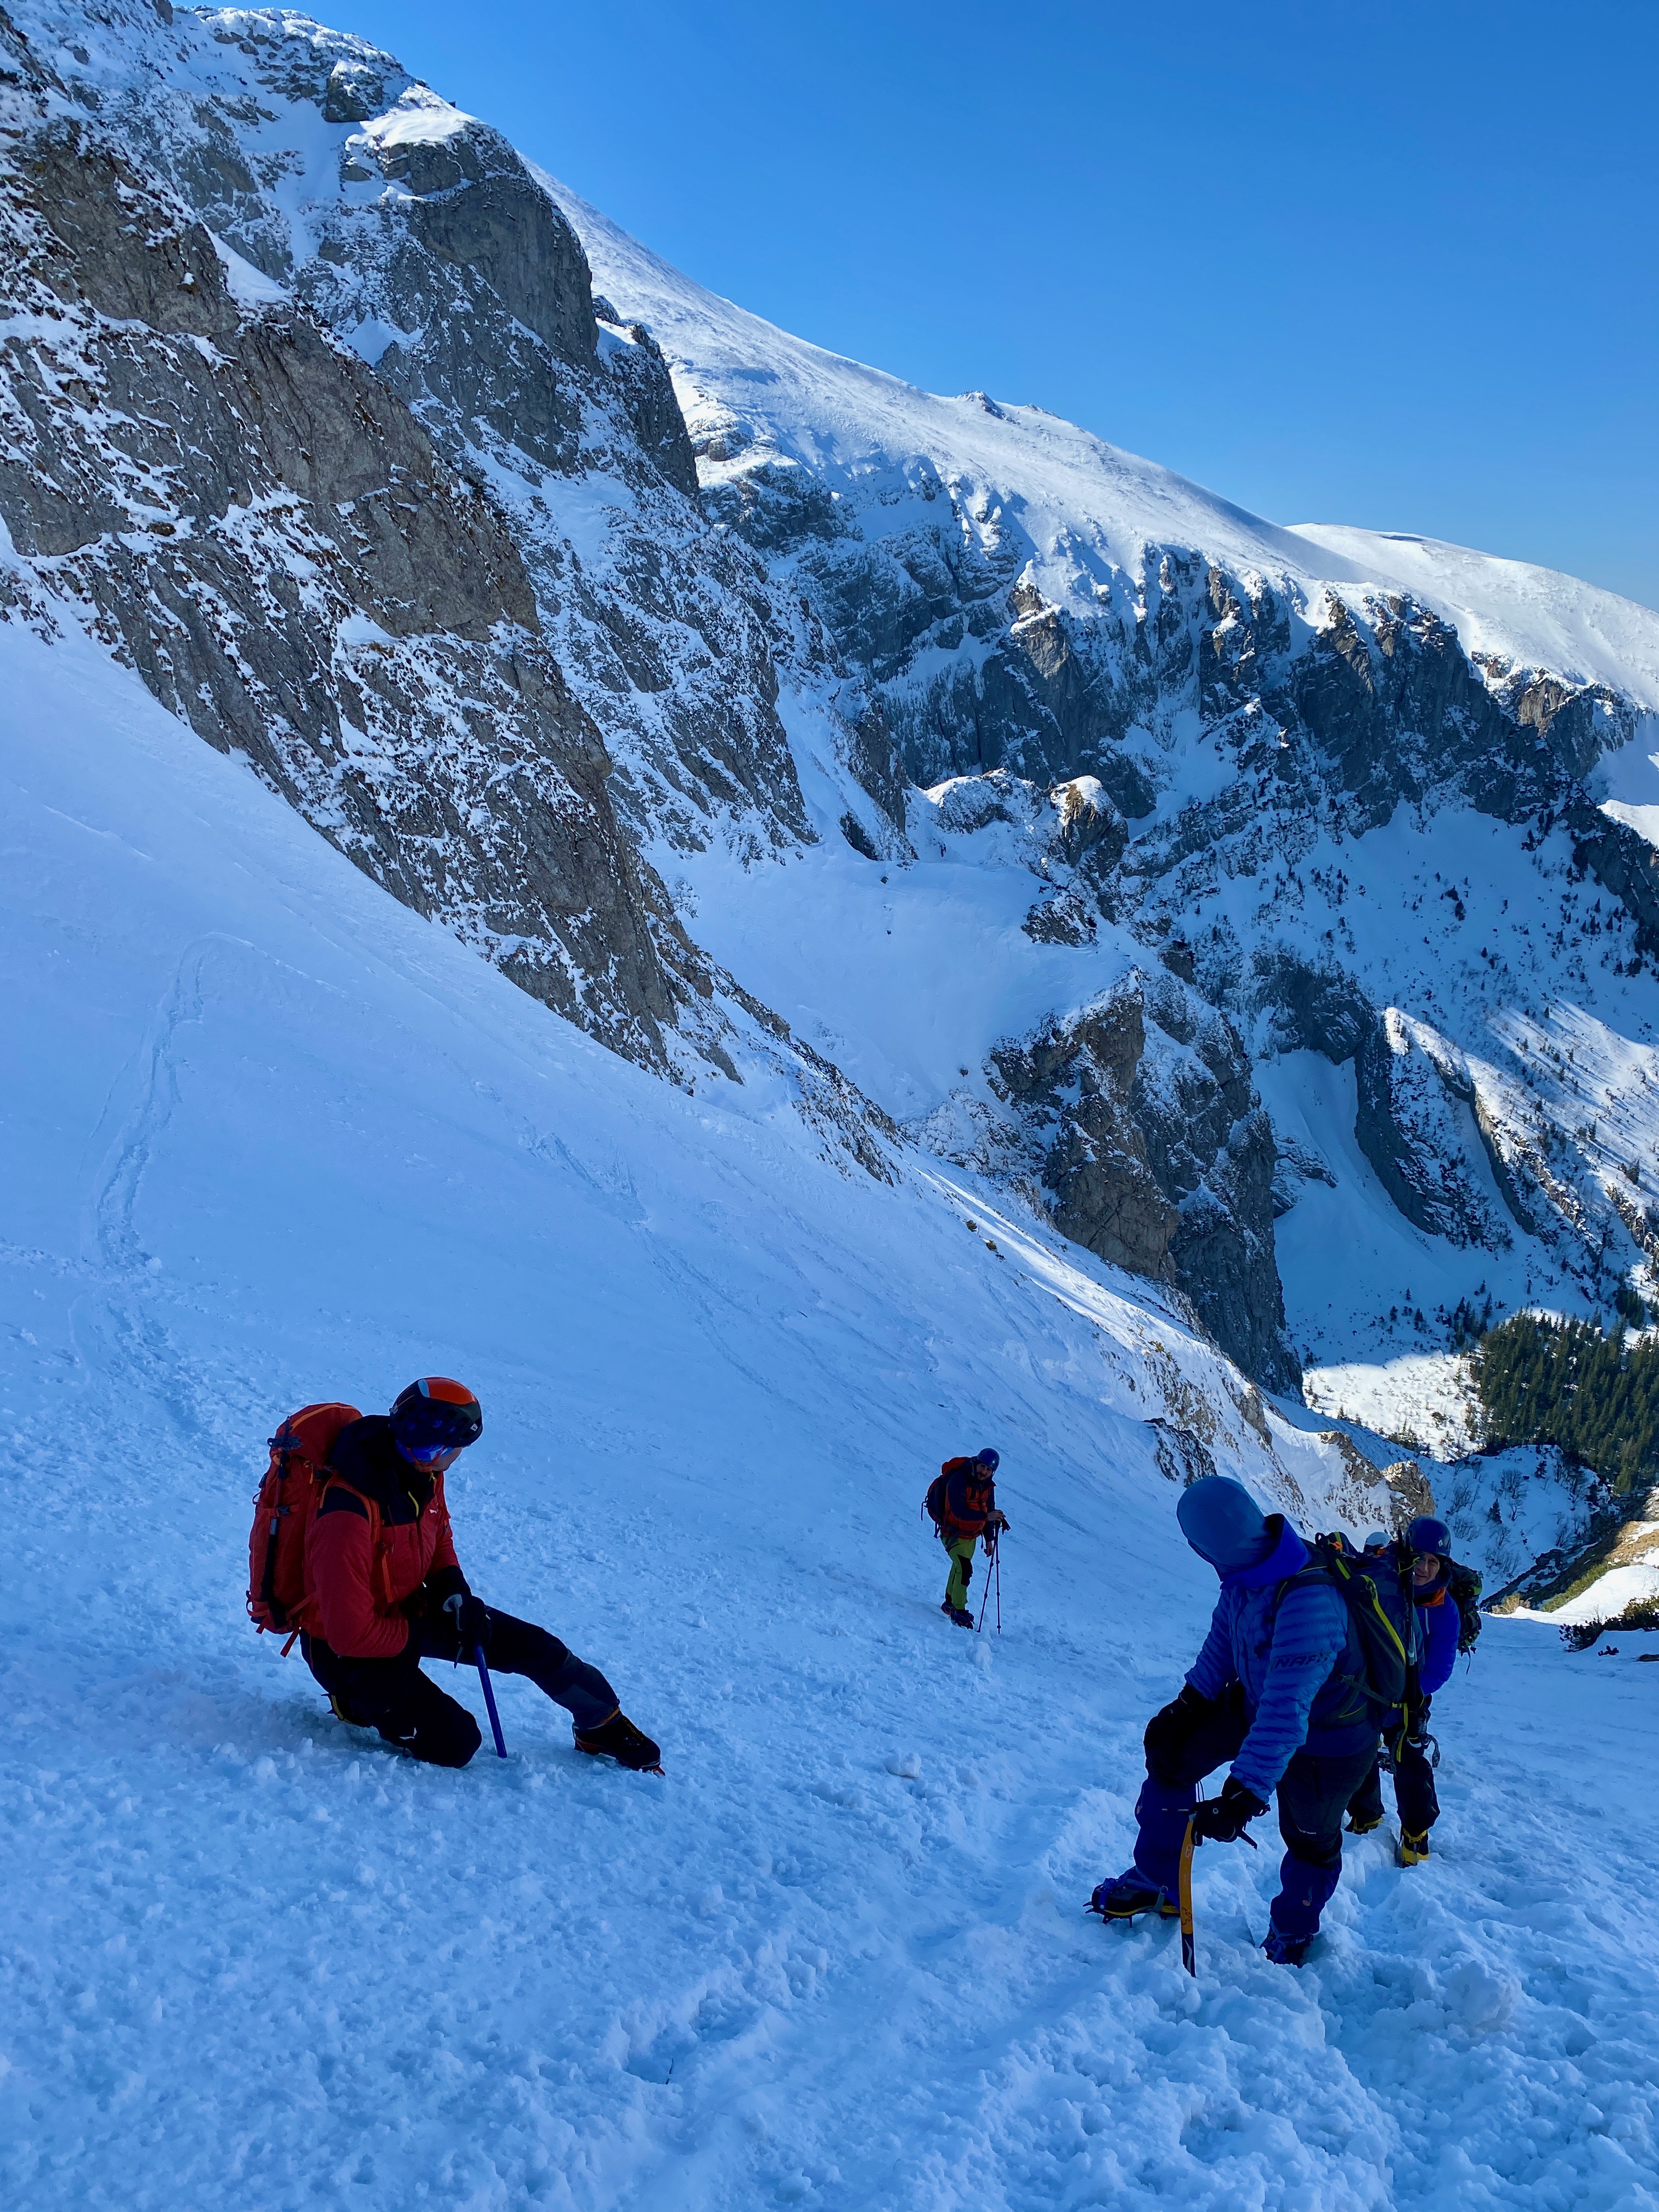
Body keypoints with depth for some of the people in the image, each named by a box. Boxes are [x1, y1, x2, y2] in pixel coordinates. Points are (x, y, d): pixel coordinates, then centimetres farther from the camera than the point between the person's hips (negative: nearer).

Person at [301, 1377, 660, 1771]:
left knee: (534, 1646, 1)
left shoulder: (423, 1475, -11)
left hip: (410, 1610, 8)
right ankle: (359, 1701, 7)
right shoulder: (347, 1515, -37)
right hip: (353, 1650, -7)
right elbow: (350, 1634, -33)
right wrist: (427, 1635, -20)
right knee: (455, 1743, -16)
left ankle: (603, 1725, 25)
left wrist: (452, 1588, -9)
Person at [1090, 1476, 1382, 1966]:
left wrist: (1242, 1797, -46)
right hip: (1260, 1700, 7)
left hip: (1325, 1747, -7)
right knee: (1171, 1745, 8)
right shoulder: (1248, 1572, -19)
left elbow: (1284, 1714, -45)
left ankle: (1293, 1935, 46)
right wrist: (1188, 1705, 1)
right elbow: (1224, 1638, 1)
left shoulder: (1309, 1603, -43)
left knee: (1310, 1840, 16)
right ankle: (1156, 1882, 25)